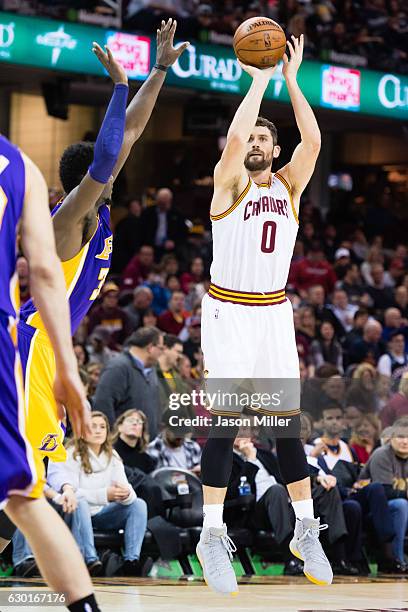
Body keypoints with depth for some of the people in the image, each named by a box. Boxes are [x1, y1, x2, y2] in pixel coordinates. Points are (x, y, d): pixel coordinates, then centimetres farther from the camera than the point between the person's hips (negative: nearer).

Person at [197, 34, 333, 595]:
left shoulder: (290, 186, 7)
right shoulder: (229, 184, -3)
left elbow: (313, 140, -9)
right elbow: (233, 136, -22)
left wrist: (291, 79, -11)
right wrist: (259, 78, -15)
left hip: (274, 312, 4)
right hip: (228, 311, -4)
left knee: (288, 421, 5)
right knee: (224, 422, -9)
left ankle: (306, 532, 12)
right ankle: (213, 537, -4)